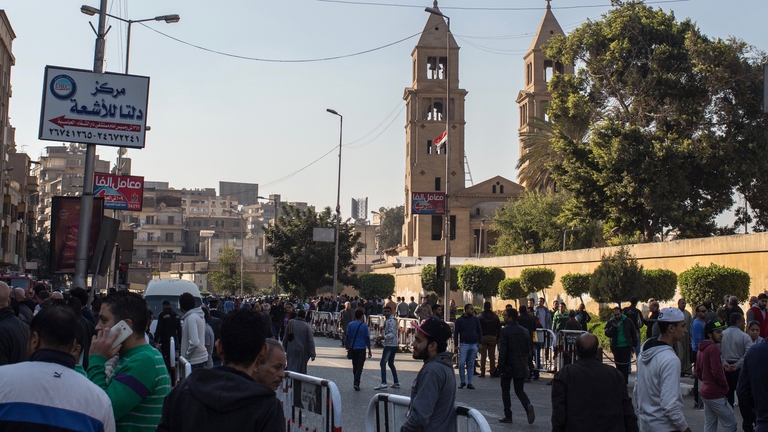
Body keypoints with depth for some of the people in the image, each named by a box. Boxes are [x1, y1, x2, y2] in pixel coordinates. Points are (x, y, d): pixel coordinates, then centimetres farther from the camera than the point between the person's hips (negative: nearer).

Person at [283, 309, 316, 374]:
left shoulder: (290, 324, -1)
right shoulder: (307, 326, -10)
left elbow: (285, 338, 5)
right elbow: (311, 341, -10)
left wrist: (284, 349, 17)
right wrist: (312, 354, -7)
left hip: (291, 351, 1)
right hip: (303, 351, -1)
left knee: (292, 368, 3)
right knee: (302, 369, 12)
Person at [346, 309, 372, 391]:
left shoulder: (350, 325, 3)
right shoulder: (364, 326, -4)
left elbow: (348, 337, 4)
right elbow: (367, 339, -2)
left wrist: (348, 347, 13)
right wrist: (369, 350, 5)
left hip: (353, 348, 3)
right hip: (361, 348, -3)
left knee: (355, 365, 15)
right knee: (359, 366, -3)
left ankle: (356, 382, 24)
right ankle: (356, 383, -13)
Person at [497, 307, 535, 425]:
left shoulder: (505, 331, -11)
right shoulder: (524, 331, 6)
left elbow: (502, 351, -14)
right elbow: (528, 350, 9)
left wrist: (500, 367, -9)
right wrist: (528, 366, 15)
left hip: (508, 366, -5)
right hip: (521, 367, 5)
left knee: (505, 390, 11)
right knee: (519, 390, 12)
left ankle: (508, 416, 10)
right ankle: (528, 406, -16)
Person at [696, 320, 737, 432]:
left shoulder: (701, 349, 12)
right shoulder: (713, 348, -17)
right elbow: (717, 372, -23)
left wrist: (707, 382, 12)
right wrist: (725, 386, -8)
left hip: (705, 392, 9)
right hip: (716, 395, -9)